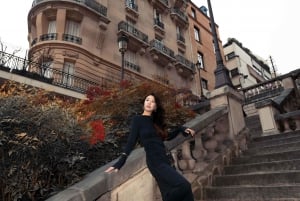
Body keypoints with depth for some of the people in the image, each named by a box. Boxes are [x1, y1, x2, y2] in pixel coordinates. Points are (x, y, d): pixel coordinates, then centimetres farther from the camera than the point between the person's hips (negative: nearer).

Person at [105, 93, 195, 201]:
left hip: (164, 159, 6)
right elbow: (131, 141, -8)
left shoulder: (155, 120, 16)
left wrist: (181, 129, 18)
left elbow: (165, 137, 25)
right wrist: (120, 162, -16)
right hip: (154, 161, -6)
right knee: (183, 186, -17)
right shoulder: (138, 119, -2)